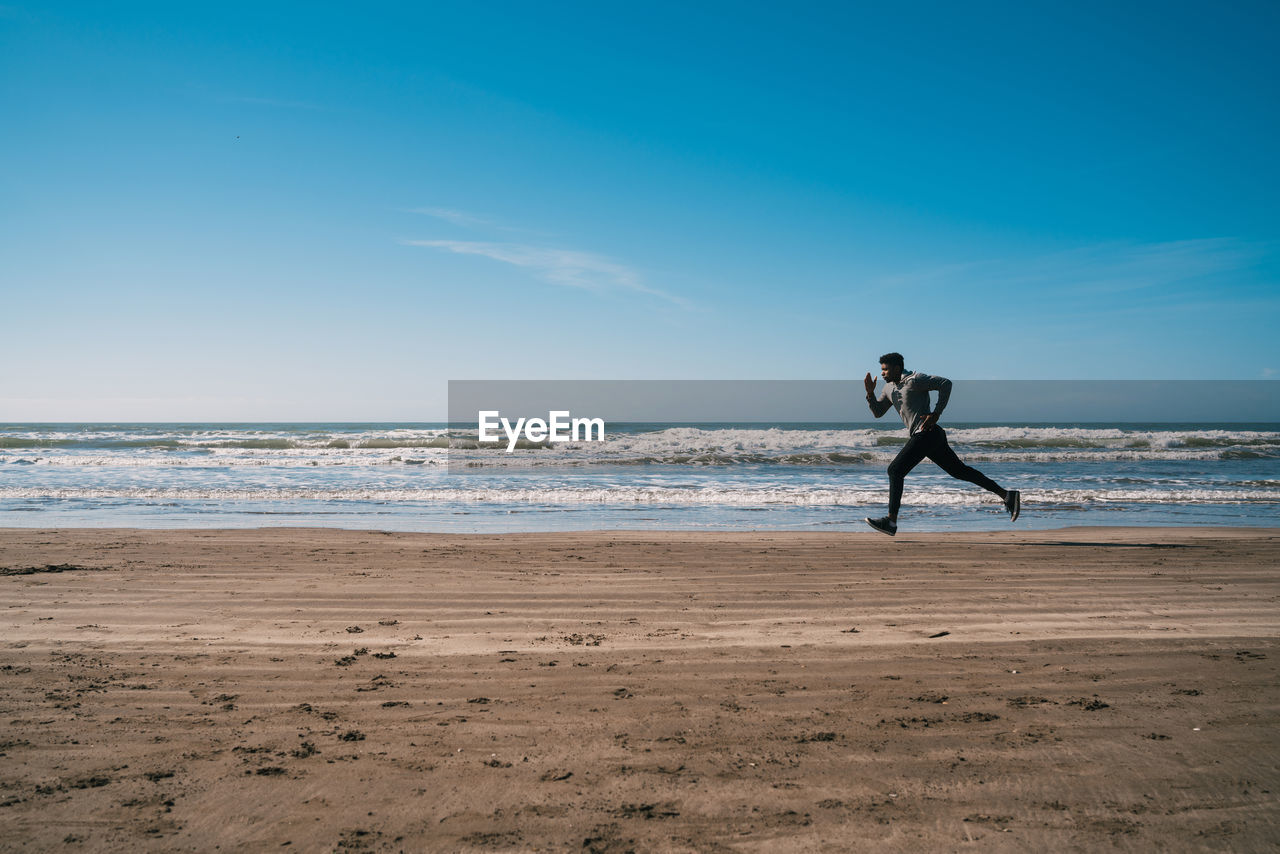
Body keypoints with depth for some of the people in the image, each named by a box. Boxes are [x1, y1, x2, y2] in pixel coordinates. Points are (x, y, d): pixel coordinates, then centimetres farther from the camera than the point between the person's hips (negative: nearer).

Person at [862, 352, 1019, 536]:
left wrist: (936, 413, -17)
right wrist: (870, 393, 3)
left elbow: (946, 383, -14)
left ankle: (891, 521, -15)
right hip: (926, 437, 10)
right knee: (959, 471, 14)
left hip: (926, 433, -10)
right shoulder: (890, 387, 16)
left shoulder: (914, 380, -10)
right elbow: (877, 412, 19)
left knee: (895, 470, -13)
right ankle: (1006, 495, 18)